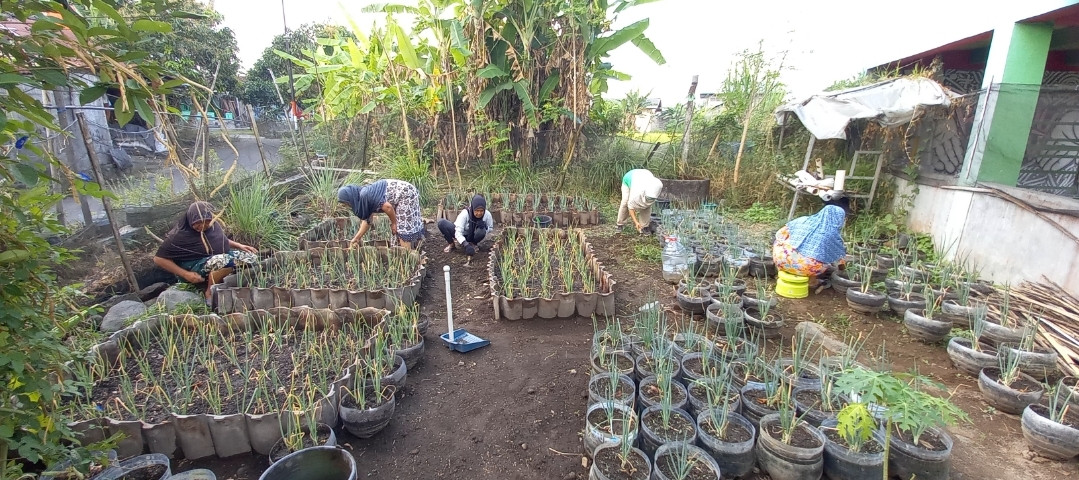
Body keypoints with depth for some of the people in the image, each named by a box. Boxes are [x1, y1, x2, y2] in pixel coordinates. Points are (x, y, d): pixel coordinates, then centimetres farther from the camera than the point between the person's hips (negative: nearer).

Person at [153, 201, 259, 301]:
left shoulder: (213, 224, -1)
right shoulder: (181, 235, -18)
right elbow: (159, 259, -14)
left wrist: (239, 245, 3)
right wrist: (186, 274, -21)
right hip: (194, 268, -7)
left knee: (251, 256, -7)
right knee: (225, 260, -37)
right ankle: (210, 293, -15)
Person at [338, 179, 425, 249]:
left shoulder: (365, 195, -23)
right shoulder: (361, 199, 6)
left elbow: (388, 207, -25)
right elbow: (367, 220, 13)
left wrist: (394, 223, -10)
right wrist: (356, 239, 14)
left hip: (406, 193, -10)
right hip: (402, 193, 10)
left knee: (404, 227, -5)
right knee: (401, 226, 14)